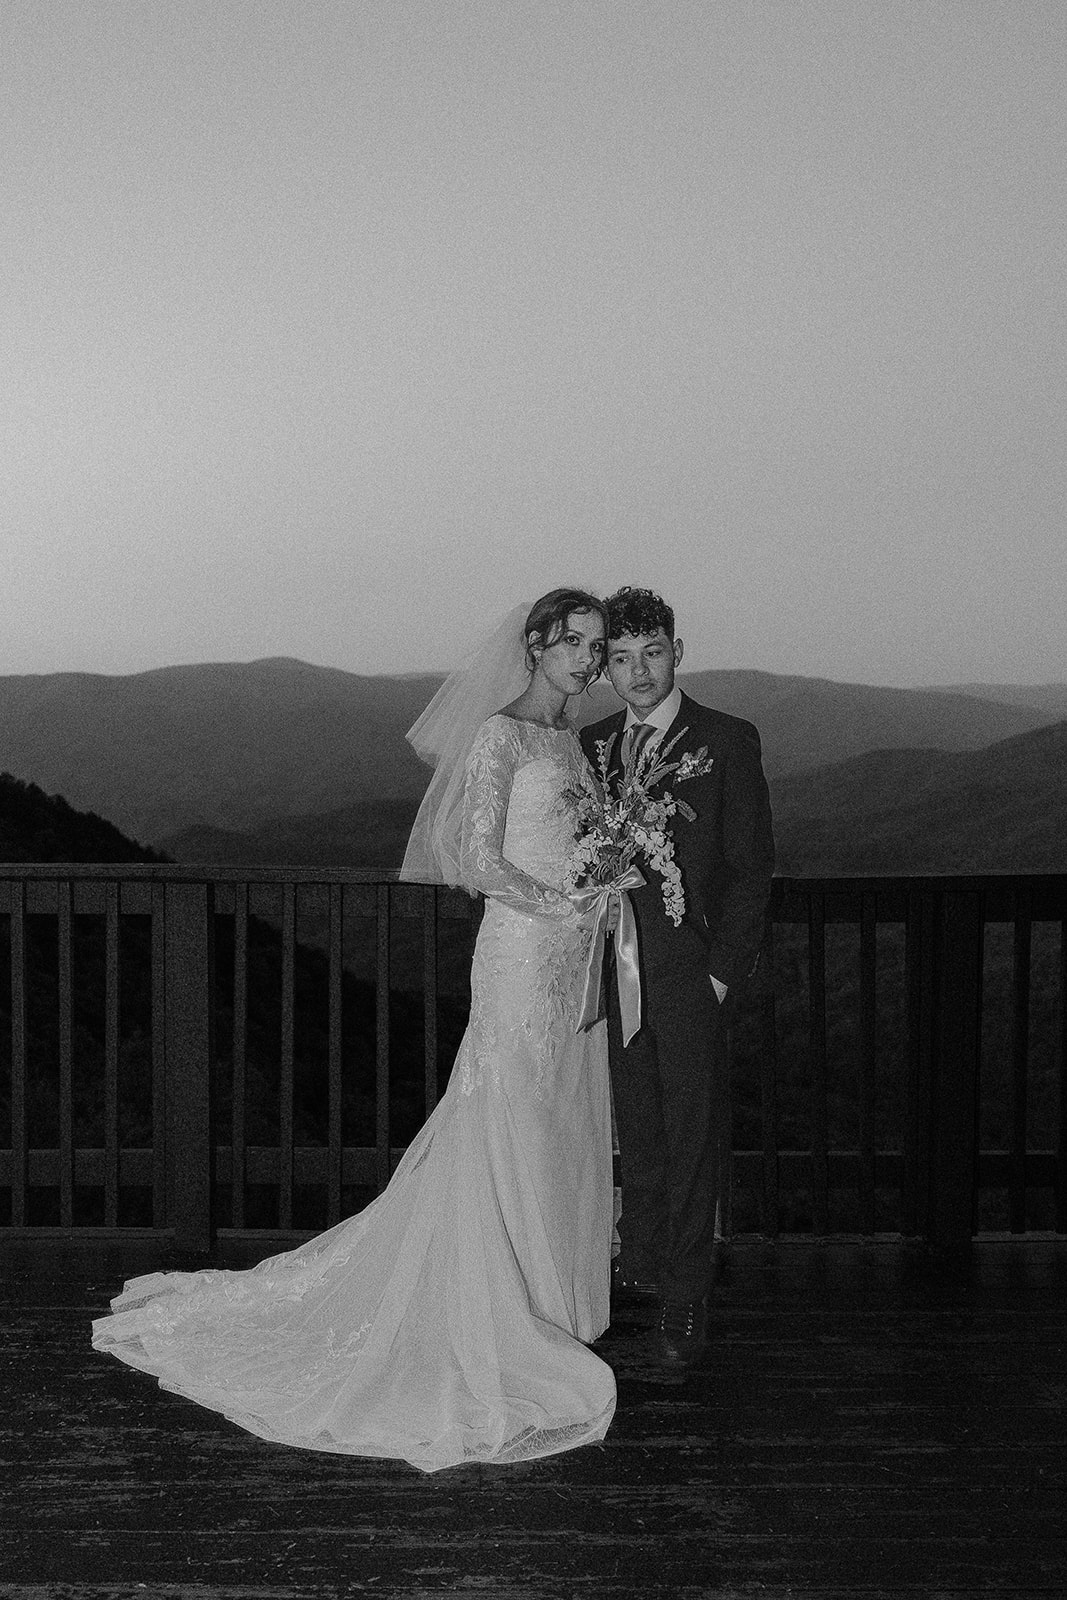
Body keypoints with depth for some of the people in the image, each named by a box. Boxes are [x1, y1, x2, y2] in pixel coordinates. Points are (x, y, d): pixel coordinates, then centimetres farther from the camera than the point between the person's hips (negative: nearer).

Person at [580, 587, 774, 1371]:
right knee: (637, 1129, 15)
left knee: (691, 1137, 3)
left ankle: (685, 1299, 11)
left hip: (691, 975, -4)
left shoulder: (728, 740, -5)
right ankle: (642, 1262, 29)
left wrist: (724, 972, -10)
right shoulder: (592, 743, 9)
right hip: (615, 973, 4)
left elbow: (752, 865, -6)